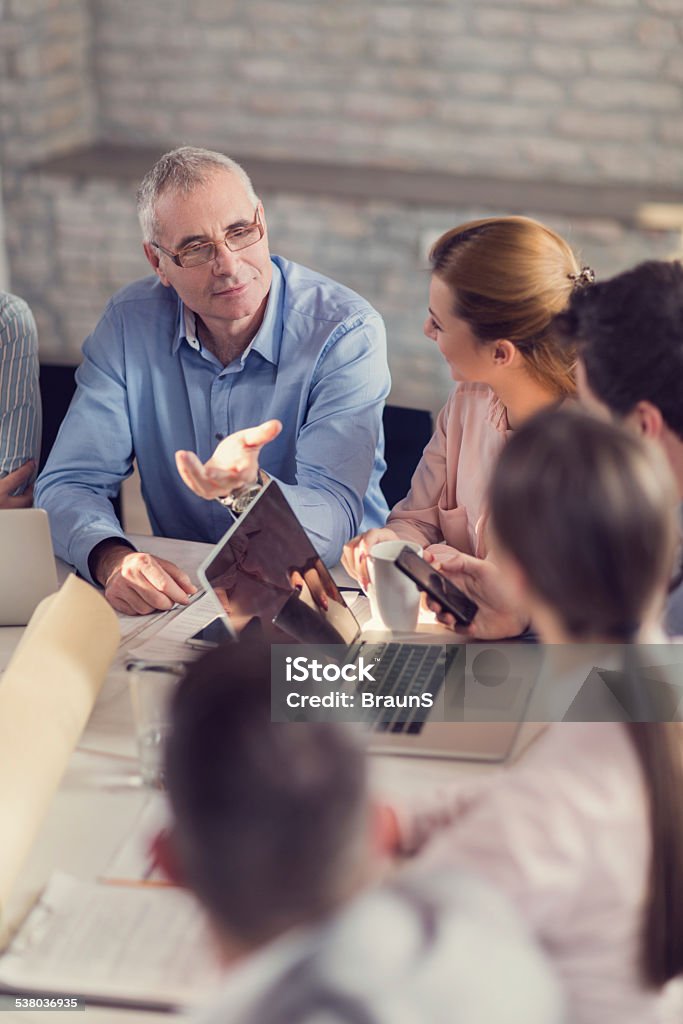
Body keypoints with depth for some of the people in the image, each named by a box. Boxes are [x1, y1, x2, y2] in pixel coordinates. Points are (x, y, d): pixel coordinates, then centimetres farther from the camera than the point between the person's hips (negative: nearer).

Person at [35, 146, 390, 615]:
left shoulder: (347, 331, -14)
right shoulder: (131, 324, -3)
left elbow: (329, 527, -21)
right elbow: (68, 485, -4)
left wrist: (249, 490, -42)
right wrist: (114, 558, -26)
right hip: (183, 589, 3)